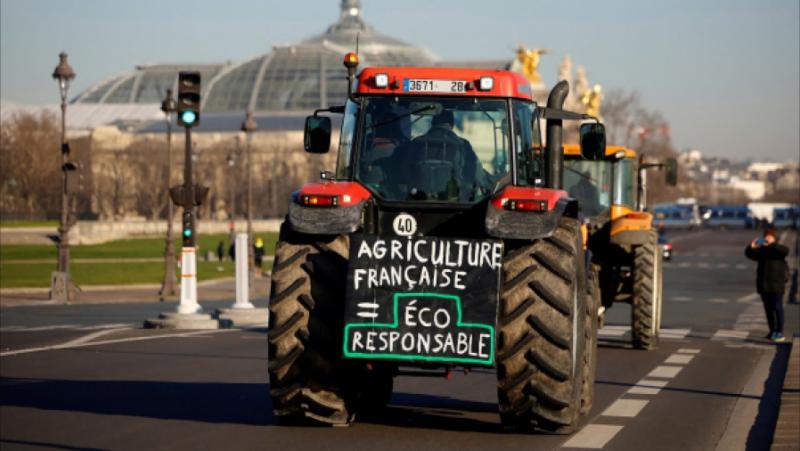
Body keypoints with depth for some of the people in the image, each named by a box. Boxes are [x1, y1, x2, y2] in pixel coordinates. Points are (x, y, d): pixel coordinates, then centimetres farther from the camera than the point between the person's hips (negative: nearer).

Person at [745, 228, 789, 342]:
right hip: (764, 284, 5)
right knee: (768, 308, 10)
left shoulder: (778, 249, -2)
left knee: (777, 308, -8)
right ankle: (772, 331, 18)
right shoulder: (761, 250, 9)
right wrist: (751, 247, -22)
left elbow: (785, 251, -23)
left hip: (776, 284, -5)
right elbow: (749, 254, -1)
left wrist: (772, 244, -33)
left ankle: (780, 333, -6)